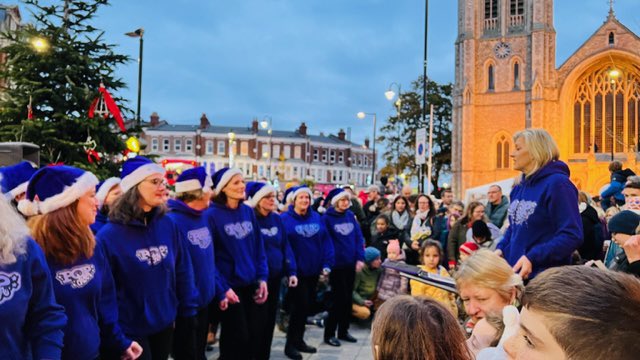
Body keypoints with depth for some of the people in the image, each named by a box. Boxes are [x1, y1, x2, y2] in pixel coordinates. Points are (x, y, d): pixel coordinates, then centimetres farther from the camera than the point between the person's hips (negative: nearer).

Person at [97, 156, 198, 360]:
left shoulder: (168, 226, 0)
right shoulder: (109, 236, -14)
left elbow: (183, 274, 5)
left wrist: (188, 316, 5)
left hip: (165, 326, 5)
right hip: (130, 332, -5)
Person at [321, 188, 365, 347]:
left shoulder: (350, 215, 7)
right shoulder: (327, 218, -9)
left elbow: (359, 237, 6)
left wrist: (360, 258, -3)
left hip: (350, 263, 6)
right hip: (336, 264, -6)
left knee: (347, 298, 13)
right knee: (339, 298, -2)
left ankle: (343, 331, 26)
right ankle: (329, 333, 10)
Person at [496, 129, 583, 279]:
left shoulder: (557, 183, -14)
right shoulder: (519, 187, 11)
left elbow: (572, 236, -20)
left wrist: (532, 258, -28)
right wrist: (501, 249, 3)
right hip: (515, 272, 8)